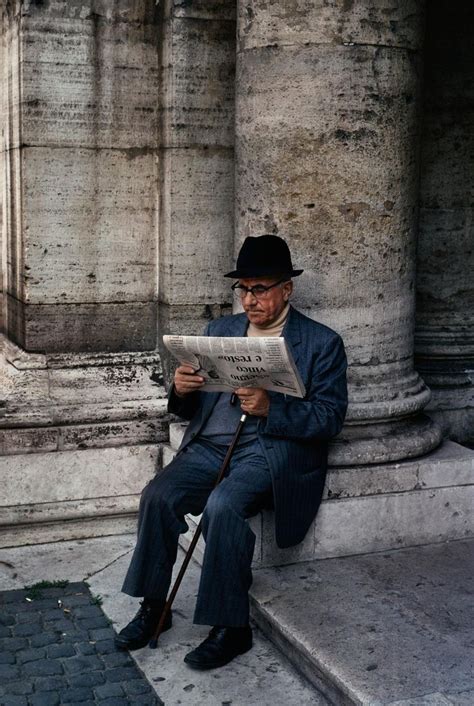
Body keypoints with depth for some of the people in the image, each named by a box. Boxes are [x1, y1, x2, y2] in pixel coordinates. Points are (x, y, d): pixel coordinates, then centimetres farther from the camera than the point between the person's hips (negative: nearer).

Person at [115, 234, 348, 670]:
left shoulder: (322, 343, 1)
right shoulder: (220, 330, 16)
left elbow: (331, 417, -7)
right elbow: (191, 409, 16)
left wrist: (270, 408, -22)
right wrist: (181, 391, -9)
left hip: (274, 449, -5)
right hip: (210, 444, 5)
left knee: (223, 505, -31)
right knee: (158, 495, -20)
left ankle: (232, 628, -16)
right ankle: (153, 606, -3)